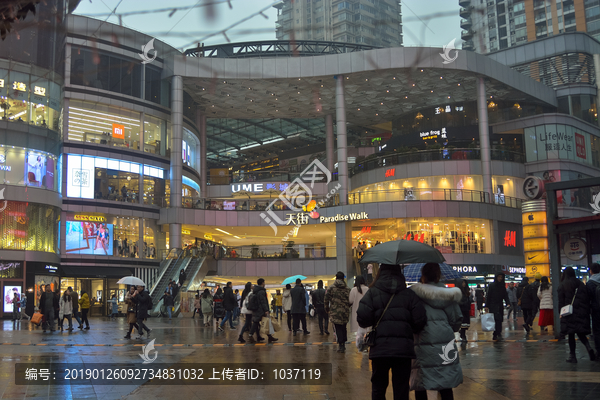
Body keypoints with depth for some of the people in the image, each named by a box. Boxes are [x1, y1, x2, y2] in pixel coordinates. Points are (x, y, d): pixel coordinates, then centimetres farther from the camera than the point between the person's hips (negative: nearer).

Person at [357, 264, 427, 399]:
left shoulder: (372, 292, 1)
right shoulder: (409, 294, 5)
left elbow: (362, 318, -9)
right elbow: (420, 321, -2)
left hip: (380, 347, -1)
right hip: (403, 347, 1)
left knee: (378, 388, 14)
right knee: (401, 389, 9)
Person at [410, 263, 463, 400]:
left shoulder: (414, 292, 0)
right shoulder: (447, 293, 7)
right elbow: (456, 320, 11)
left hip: (423, 345, -2)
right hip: (445, 341, 2)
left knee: (420, 387, 6)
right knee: (446, 387, 10)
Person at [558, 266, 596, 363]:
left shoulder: (562, 286, -4)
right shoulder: (581, 284, 7)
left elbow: (561, 301, -6)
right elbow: (587, 299, 7)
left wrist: (561, 313, -1)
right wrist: (587, 312, 11)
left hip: (569, 314, -4)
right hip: (581, 314, 4)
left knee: (571, 334, 1)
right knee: (580, 333, 15)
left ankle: (572, 356, 2)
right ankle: (589, 348, -9)